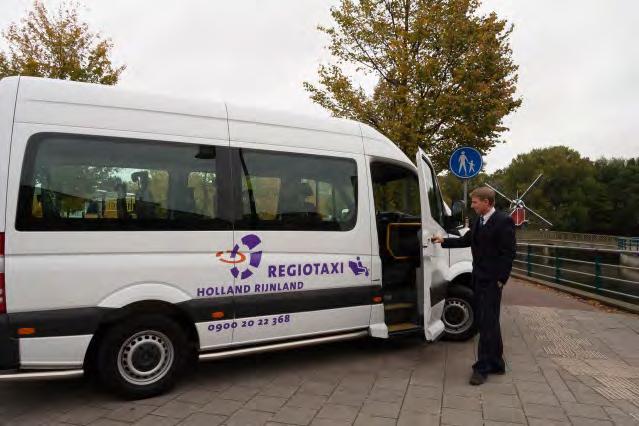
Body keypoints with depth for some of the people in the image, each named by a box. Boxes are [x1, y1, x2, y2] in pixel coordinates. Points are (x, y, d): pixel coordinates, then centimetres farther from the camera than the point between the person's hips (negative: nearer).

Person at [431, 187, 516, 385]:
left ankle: (482, 367, 4)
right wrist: (443, 241, 16)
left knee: (487, 324, -4)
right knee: (488, 323, 15)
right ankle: (496, 364, 27)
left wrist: (500, 279, -16)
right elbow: (466, 240, 21)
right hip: (479, 279, 8)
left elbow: (508, 252, -14)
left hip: (492, 281, -8)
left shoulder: (503, 221, -12)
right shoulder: (478, 221, 12)